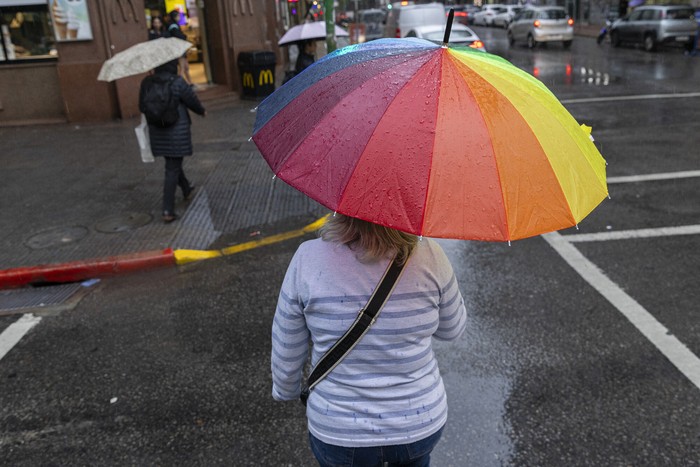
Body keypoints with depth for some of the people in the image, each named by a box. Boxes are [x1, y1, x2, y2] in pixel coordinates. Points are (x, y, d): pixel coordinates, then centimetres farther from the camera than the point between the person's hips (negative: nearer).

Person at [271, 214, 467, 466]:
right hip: (421, 426, 1)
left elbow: (286, 351, -8)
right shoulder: (428, 256, -22)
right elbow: (452, 329, -2)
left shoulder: (308, 259, -22)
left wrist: (285, 390, 12)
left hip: (338, 435, 0)